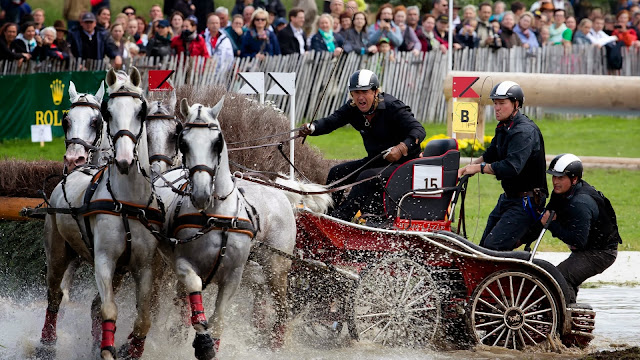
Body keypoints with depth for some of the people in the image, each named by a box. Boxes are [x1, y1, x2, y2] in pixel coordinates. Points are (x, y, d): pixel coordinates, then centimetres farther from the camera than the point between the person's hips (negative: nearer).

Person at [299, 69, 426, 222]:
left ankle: (339, 218, -33)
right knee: (337, 172, -4)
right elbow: (331, 121, -12)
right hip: (376, 161, 8)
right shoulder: (352, 109, -1)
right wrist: (312, 128, -34)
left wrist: (401, 148, -44)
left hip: (402, 163, -8)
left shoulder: (392, 107, -19)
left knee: (367, 177, -30)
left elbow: (419, 131, -26)